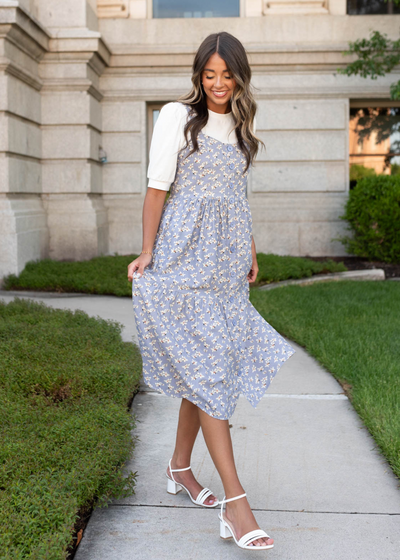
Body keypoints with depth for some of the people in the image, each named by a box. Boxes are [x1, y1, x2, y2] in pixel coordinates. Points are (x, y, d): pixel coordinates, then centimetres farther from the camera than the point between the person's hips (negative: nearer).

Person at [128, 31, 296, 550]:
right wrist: (147, 252, -8)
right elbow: (157, 188, -5)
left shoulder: (243, 125, 16)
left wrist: (251, 252, 19)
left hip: (226, 262, 6)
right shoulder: (177, 117, -2)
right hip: (185, 257, -6)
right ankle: (234, 500, -11)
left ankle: (180, 468, 26)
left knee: (202, 370, 10)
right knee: (208, 368, -10)